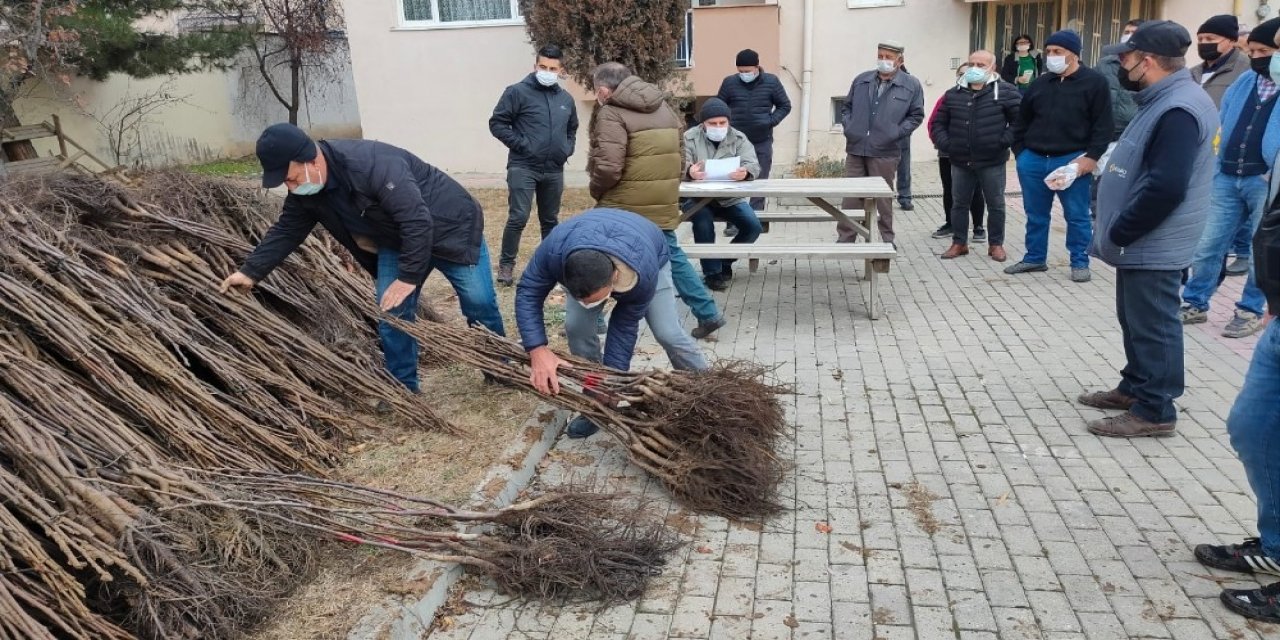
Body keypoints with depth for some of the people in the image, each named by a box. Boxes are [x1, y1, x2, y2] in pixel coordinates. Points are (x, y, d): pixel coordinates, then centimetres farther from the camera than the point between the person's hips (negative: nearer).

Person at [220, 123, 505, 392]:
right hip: (396, 241, 7)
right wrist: (251, 272, -1)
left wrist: (408, 277, -33)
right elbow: (285, 231, 4)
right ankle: (404, 388, 10)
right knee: (390, 312, -3)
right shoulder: (305, 192, -11)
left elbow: (418, 221, -37)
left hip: (449, 227, -7)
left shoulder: (371, 164, -38)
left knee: (479, 302, 0)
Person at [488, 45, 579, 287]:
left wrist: (567, 149, 9)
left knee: (550, 220, 13)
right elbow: (497, 123, -7)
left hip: (554, 171, 5)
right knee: (518, 218, -11)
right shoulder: (518, 92, -6)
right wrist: (521, 144, -14)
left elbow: (572, 129, 28)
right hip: (523, 168, -5)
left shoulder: (566, 99, 12)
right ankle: (506, 264, 1)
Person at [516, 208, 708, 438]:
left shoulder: (643, 274, -45)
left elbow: (625, 326, -31)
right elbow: (527, 292, -31)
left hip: (651, 259, -2)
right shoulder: (554, 249, -44)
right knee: (576, 326, -16)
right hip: (584, 266, 3)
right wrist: (538, 350, -44)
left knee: (667, 332, -14)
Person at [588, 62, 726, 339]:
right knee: (672, 256, 18)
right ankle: (708, 314, 18)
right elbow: (679, 155, 17)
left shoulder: (611, 114, -12)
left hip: (624, 207, -7)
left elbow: (608, 168, -22)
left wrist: (595, 190, -3)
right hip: (663, 204, 7)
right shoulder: (664, 107, 13)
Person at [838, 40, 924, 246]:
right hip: (856, 149, 2)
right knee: (851, 197, 4)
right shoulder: (861, 80, 10)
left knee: (883, 198, 6)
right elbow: (846, 107, 19)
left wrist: (897, 132, -7)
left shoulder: (911, 85, 3)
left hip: (885, 153, -2)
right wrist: (848, 126, 3)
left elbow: (916, 115, 5)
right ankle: (845, 237, 10)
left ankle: (886, 238, 19)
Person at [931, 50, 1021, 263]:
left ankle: (996, 245, 19)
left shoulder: (1005, 92, -3)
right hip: (960, 162, 3)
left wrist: (1004, 141, -13)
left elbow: (1021, 119, -6)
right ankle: (959, 243, 22)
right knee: (959, 204, 10)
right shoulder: (954, 94, 9)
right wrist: (945, 143, -1)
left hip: (992, 163, -3)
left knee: (996, 205, 6)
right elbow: (938, 123, 13)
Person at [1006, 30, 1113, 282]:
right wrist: (1020, 152, 8)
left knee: (1077, 215, 3)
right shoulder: (1039, 84, 12)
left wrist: (1091, 156, -14)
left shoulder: (1095, 82, -2)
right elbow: (1022, 122, 18)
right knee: (1035, 214, 12)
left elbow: (1103, 125, -6)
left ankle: (1080, 263, 14)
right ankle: (1034, 258, 24)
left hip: (1072, 161, -4)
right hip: (1033, 160, 4)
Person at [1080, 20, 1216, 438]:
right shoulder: (1166, 100, 12)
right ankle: (1135, 388, 33)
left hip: (1153, 246, -10)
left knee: (1152, 326, -1)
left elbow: (1165, 188, -28)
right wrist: (1118, 232, 16)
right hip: (1143, 242, 10)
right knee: (1136, 321, 19)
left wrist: (1117, 234, -19)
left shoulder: (1178, 110, -22)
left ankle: (1154, 411, 9)